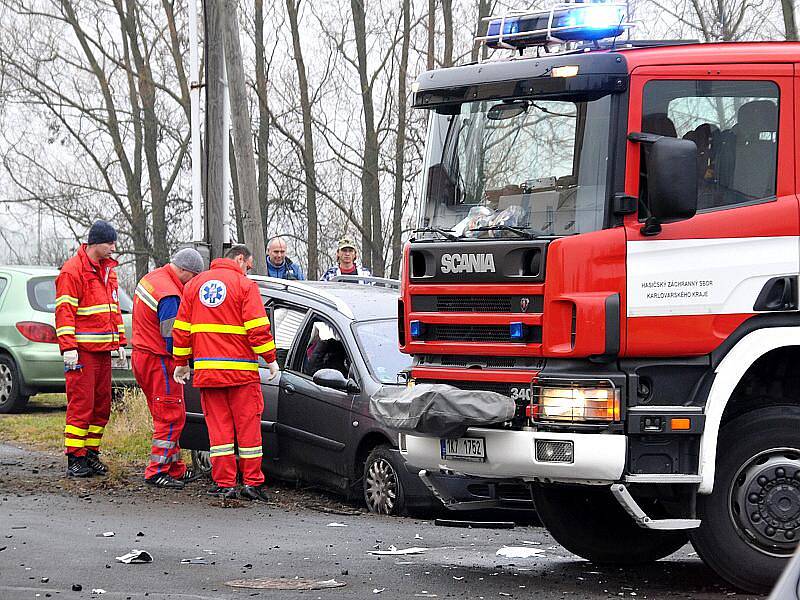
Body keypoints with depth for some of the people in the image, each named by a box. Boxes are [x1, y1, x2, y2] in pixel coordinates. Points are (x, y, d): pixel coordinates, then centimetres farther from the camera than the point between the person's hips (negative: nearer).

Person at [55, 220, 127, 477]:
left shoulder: (107, 269, 17)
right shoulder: (72, 271, -9)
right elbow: (64, 311, -13)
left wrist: (119, 342, 19)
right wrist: (68, 347, -19)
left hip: (103, 350, 8)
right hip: (82, 350, -8)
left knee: (102, 405, 9)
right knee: (81, 405, -8)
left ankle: (91, 453, 17)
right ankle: (75, 459, -4)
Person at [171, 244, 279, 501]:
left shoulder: (195, 284, 13)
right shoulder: (245, 285, -3)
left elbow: (181, 328, 13)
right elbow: (257, 328, -10)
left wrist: (181, 363, 19)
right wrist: (270, 359, -2)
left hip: (206, 370, 4)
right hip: (241, 370, -4)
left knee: (218, 426, 7)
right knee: (247, 426, 3)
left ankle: (224, 483, 4)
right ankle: (252, 482, 4)